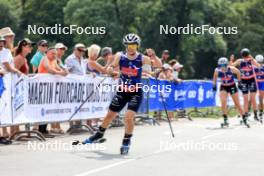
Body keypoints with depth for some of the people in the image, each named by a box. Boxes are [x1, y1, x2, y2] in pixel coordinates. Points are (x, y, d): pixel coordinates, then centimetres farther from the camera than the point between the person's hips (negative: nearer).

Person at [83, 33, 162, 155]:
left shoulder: (141, 58, -11)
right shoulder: (120, 56, -7)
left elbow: (159, 65, -16)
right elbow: (111, 68, -4)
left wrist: (153, 55, -33)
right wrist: (110, 69, -27)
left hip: (136, 92, -2)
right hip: (122, 90, 2)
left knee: (129, 117, -17)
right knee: (110, 115, 12)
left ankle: (126, 142, 3)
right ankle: (99, 134, 36)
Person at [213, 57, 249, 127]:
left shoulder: (231, 69, -26)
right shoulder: (217, 71, -22)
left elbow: (238, 73, -5)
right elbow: (215, 77, 1)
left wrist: (239, 82, 1)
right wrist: (214, 85, 2)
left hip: (232, 86, -1)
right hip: (223, 87, 1)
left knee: (237, 104, 3)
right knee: (223, 102, -21)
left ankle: (244, 120, 16)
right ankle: (225, 120, -12)